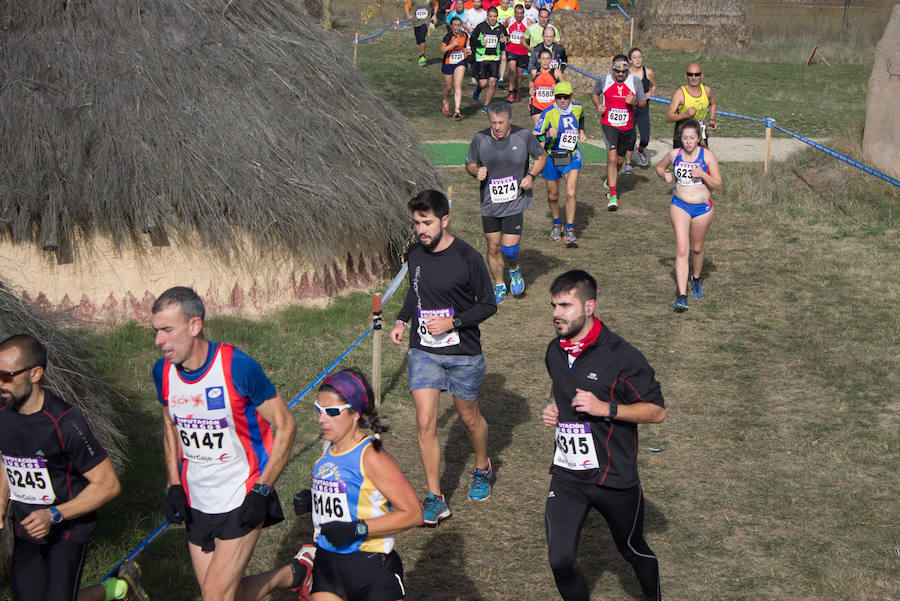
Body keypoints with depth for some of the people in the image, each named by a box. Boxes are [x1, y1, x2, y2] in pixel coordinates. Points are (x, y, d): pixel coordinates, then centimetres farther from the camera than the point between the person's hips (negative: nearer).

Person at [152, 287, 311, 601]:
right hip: (196, 503, 6)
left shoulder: (238, 367, -20)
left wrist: (262, 490, -15)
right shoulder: (162, 371, -3)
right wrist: (174, 487, 5)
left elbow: (285, 426, -11)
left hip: (242, 501, -6)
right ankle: (292, 575, 36)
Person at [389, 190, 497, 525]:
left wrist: (453, 322, -19)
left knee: (470, 418, 14)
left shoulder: (467, 258, -14)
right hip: (423, 351, 3)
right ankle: (435, 499, 1)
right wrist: (401, 320, 6)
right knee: (425, 422, -7)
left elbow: (488, 305, -7)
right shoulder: (414, 255, 1)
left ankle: (482, 469, 44)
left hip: (464, 353, -3)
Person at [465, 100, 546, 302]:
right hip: (489, 203, 2)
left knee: (509, 249, -10)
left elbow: (541, 156, 9)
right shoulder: (480, 139, -6)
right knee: (493, 248, 9)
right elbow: (470, 163, 9)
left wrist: (531, 175, -7)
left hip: (515, 203, -2)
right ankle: (499, 285, 32)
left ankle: (514, 270, 25)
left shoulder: (524, 136, -8)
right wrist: (476, 171, -14)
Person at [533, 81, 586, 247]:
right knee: (553, 196, 10)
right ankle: (556, 223, 37)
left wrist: (581, 132, 7)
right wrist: (548, 135, -30)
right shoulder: (548, 113, -15)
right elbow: (535, 137, -11)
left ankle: (570, 230, -2)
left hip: (572, 157, 1)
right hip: (552, 158, -1)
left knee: (571, 194, -13)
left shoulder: (577, 108, -3)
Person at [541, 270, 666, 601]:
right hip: (567, 476, 4)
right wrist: (552, 407, 3)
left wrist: (606, 408, -24)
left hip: (614, 477, -4)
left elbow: (657, 411, -12)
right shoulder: (555, 350, 4)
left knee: (633, 550, 17)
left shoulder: (621, 356, -17)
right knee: (560, 560, -6)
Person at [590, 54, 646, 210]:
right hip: (608, 125, -3)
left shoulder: (635, 82, -2)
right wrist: (598, 105, -3)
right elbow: (594, 94, 17)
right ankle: (613, 195, -20)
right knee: (612, 157, -19)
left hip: (626, 127, 3)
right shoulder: (604, 80, -2)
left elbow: (643, 104, 4)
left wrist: (635, 102, -18)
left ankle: (609, 182, 45)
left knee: (619, 160, 15)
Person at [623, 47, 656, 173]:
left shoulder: (648, 72, -3)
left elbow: (654, 86, 15)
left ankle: (641, 151, 30)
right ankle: (628, 163, 18)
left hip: (643, 110, 1)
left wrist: (650, 93, -4)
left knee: (645, 139, -7)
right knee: (631, 138, -3)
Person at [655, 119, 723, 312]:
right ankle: (682, 296, -17)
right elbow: (659, 167, 20)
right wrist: (665, 175, -2)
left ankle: (696, 278, 47)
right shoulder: (674, 154, -2)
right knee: (682, 249, -12)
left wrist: (703, 175, -21)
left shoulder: (708, 155, -7)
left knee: (697, 248, 15)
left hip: (702, 208, 0)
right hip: (680, 205, 0)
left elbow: (718, 185, -5)